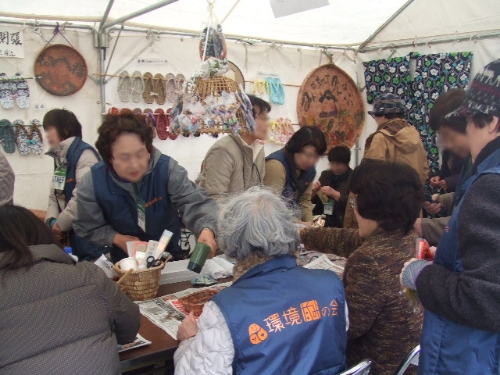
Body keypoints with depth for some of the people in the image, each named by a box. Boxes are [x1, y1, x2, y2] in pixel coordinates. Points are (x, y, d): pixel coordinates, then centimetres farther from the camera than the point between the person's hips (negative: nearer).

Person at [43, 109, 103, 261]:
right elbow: (54, 195, 15)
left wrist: (60, 224, -14)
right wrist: (52, 221, -3)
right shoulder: (59, 157, 15)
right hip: (71, 234, 9)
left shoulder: (84, 154, -15)